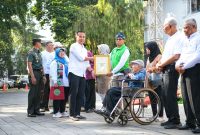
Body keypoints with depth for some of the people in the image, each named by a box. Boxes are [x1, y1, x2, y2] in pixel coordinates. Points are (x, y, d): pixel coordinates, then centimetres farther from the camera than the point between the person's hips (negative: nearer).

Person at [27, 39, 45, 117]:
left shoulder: (39, 53, 18)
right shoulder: (31, 52, -7)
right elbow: (29, 65, -13)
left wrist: (43, 75, 17)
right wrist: (32, 77, -20)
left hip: (40, 73, 8)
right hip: (34, 73, -8)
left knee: (38, 93, 9)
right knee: (32, 93, -7)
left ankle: (36, 110, 15)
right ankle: (30, 112, -2)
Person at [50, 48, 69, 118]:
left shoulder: (66, 62, 21)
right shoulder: (55, 62, -1)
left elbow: (68, 71, 25)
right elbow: (53, 72, -10)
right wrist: (55, 81, -19)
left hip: (66, 83, 7)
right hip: (58, 83, -7)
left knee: (65, 98, 9)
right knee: (57, 98, -4)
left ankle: (62, 111, 19)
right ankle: (56, 112, 1)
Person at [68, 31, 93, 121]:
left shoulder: (84, 49, 22)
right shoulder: (74, 46, -1)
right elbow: (81, 58, -10)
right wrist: (91, 58, 3)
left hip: (82, 74, 7)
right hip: (74, 73, -7)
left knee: (80, 94, 6)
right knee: (74, 94, -6)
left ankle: (77, 113, 12)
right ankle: (72, 114, -3)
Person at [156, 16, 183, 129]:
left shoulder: (178, 38, -11)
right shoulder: (170, 39, 19)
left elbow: (176, 56, -20)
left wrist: (162, 64, -12)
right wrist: (160, 64, 8)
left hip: (172, 69, -10)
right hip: (165, 69, 10)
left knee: (170, 96, -9)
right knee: (166, 95, 12)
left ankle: (175, 121, -3)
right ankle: (171, 119, 20)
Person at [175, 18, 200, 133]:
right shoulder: (186, 40, 21)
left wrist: (184, 66, -15)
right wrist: (178, 64, 0)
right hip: (184, 71, 8)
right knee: (186, 98, 8)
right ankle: (190, 122, 16)